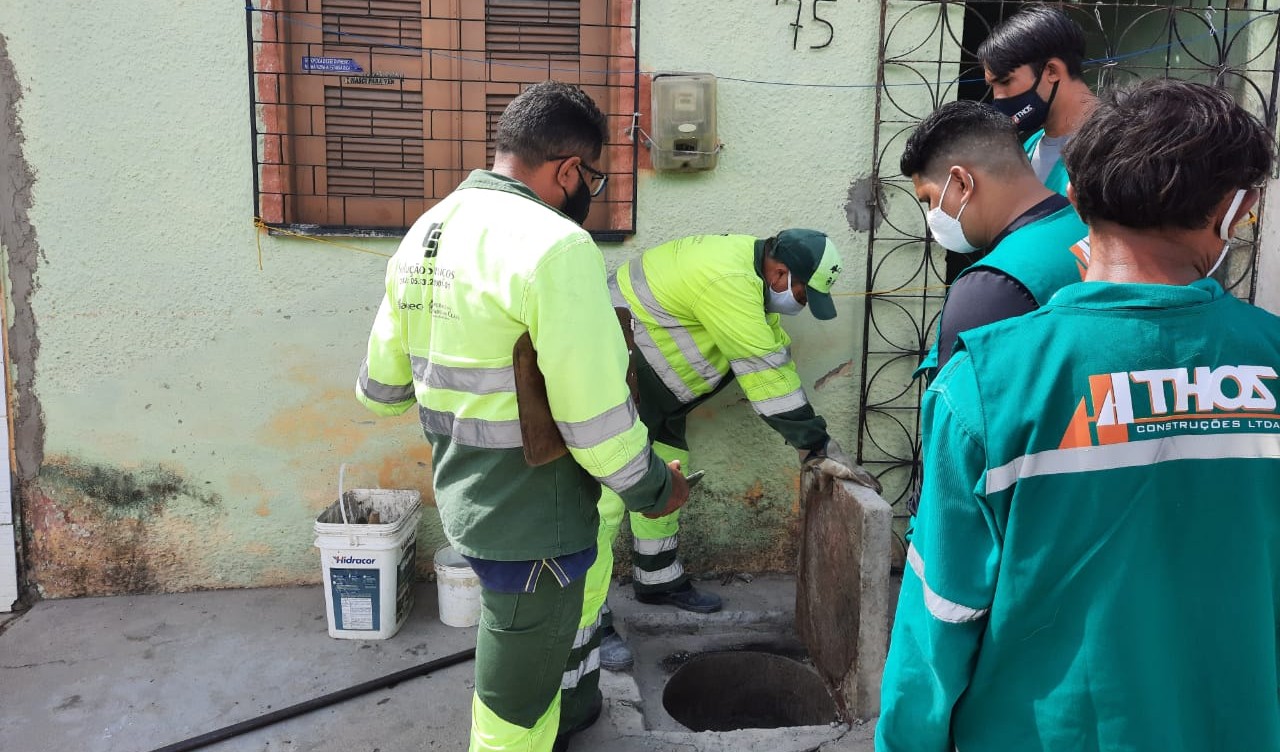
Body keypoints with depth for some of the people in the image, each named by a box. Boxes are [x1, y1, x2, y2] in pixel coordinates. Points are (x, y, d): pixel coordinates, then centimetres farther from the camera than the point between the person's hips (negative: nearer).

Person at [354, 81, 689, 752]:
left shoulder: (424, 232, 4)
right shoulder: (554, 245, -23)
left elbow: (381, 386, 11)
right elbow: (596, 417, -24)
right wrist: (655, 488, -6)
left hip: (463, 496, 8)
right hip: (531, 521, -8)